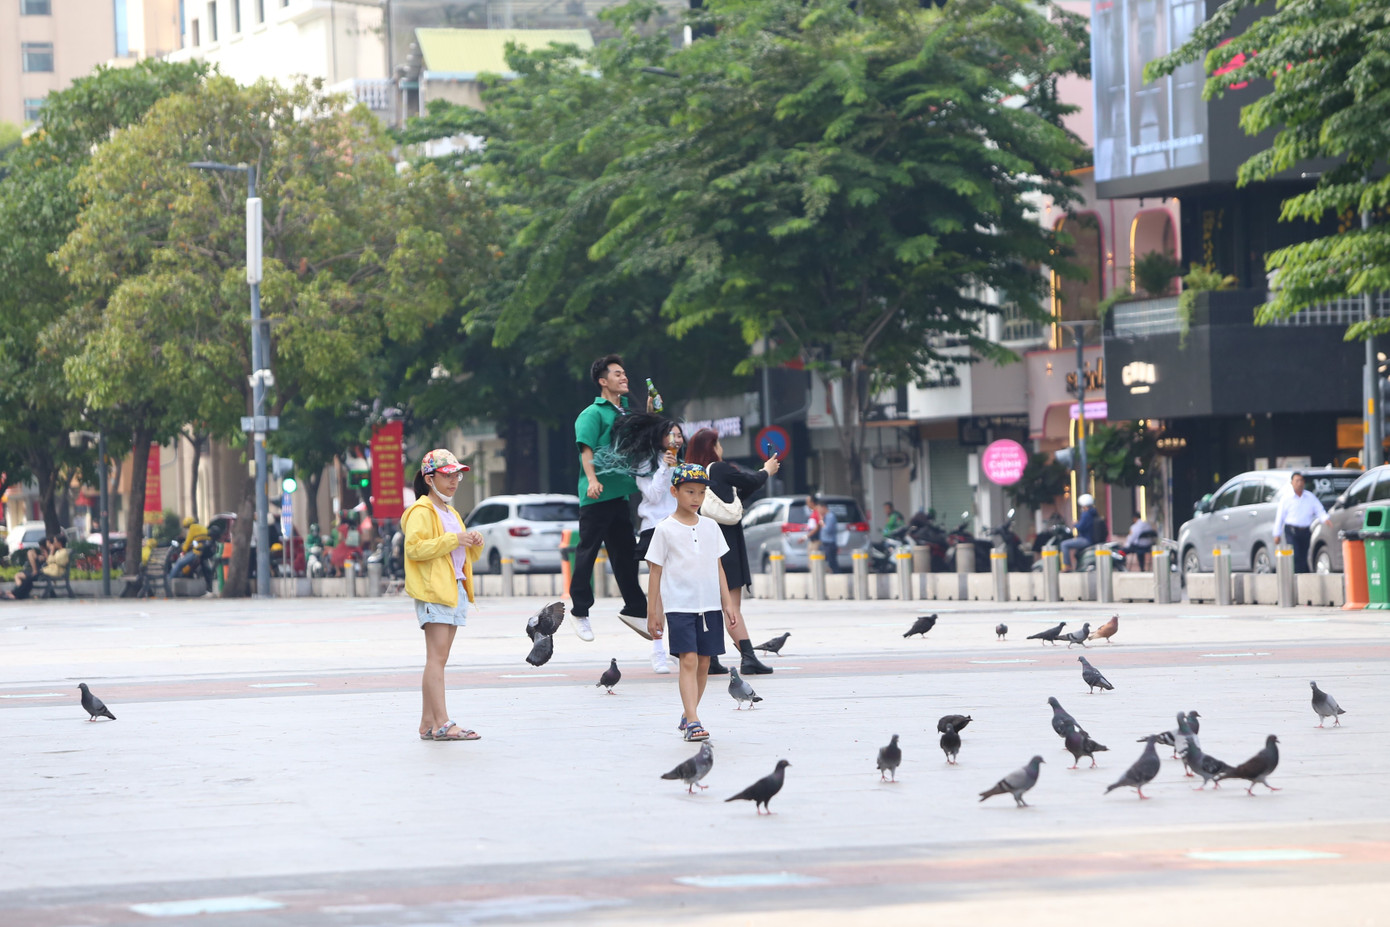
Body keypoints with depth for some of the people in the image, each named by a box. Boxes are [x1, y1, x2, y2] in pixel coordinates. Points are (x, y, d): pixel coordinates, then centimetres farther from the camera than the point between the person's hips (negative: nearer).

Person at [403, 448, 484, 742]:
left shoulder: (452, 514, 25)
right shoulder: (421, 511, -5)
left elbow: (463, 555, 31)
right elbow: (415, 547, -18)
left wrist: (474, 545, 9)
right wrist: (453, 540, -19)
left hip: (455, 590, 9)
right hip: (433, 590, -9)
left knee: (438, 659, 8)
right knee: (436, 657, -13)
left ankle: (428, 723, 9)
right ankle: (442, 724, -19)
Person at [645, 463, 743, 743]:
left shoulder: (710, 527, 10)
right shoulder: (665, 529, -2)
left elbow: (718, 567, 14)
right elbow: (655, 572, 0)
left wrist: (728, 604, 9)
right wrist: (653, 612, -2)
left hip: (709, 605, 5)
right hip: (679, 606, -5)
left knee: (703, 663, 6)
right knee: (688, 661, -14)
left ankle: (687, 714, 21)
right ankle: (692, 722, -19)